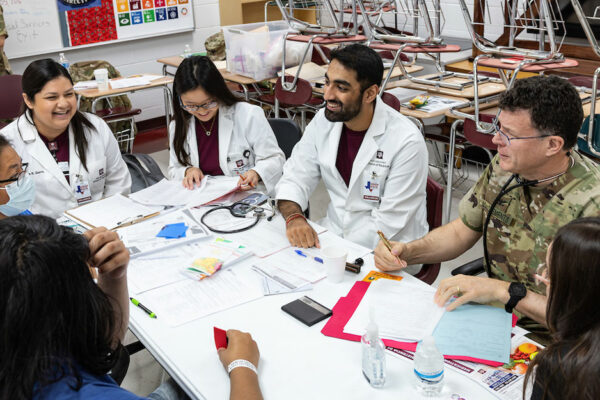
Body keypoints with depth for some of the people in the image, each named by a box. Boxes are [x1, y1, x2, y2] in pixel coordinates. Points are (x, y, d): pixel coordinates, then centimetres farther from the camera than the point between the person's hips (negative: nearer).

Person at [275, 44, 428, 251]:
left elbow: (389, 223, -17)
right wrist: (293, 217, -19)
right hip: (333, 231, 5)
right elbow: (295, 178, 1)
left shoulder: (407, 142, -19)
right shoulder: (323, 121, -2)